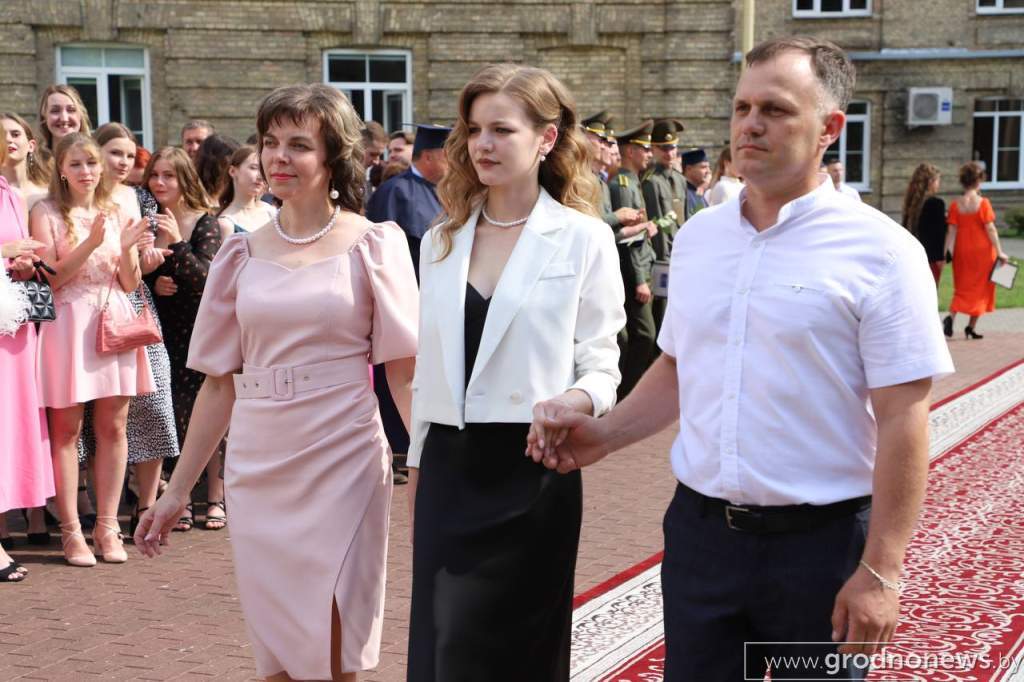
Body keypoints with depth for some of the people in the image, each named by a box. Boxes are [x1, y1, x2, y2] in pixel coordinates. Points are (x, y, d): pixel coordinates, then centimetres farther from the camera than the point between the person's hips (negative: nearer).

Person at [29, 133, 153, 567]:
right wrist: (91, 244, -17)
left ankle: (107, 526, 11)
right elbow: (48, 279, -7)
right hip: (69, 324, -4)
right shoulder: (47, 213, 2)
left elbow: (130, 284, 10)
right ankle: (71, 531, 4)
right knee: (66, 429, -2)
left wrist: (127, 248, -9)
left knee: (112, 426, 3)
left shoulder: (116, 213, 13)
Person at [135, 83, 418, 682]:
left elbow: (404, 371, -3)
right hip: (258, 467, 3)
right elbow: (221, 381, 9)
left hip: (342, 459, -3)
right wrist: (177, 491, 9)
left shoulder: (372, 245, -1)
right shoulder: (245, 252, 7)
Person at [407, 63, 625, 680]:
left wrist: (577, 400, -26)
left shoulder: (583, 240, -4)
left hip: (532, 467, -4)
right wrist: (419, 462, 16)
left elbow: (601, 366, -5)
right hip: (449, 466, 4)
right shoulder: (441, 240, 11)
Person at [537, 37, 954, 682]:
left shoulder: (880, 251, -11)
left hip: (820, 541, -4)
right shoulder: (697, 235, 6)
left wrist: (880, 571, -15)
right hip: (700, 530, 5)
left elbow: (902, 421, -13)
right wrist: (605, 435, 3)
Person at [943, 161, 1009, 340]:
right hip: (982, 251, -3)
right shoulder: (983, 203, -10)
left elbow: (952, 231, -4)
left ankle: (951, 317, -11)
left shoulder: (955, 205, -1)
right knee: (980, 288, 8)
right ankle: (971, 327, 6)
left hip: (962, 251, 3)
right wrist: (999, 252, -8)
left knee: (962, 288, 13)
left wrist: (948, 251, -2)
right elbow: (990, 228, -12)